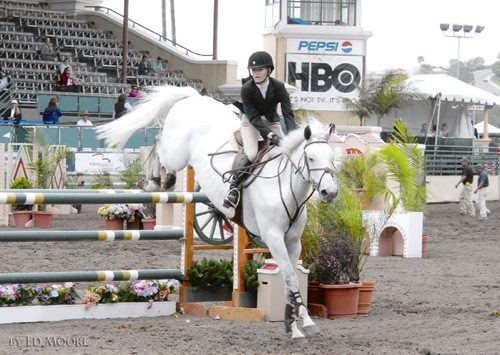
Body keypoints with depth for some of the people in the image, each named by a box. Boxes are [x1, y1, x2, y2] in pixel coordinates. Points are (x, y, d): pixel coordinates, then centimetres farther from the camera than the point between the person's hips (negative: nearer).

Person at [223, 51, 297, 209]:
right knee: (251, 154, -27)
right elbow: (253, 117, -26)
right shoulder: (247, 89, -22)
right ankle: (234, 187, -18)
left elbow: (288, 113, -23)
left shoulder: (278, 87, -18)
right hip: (251, 123, -3)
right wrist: (270, 135, -40)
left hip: (272, 122, 3)